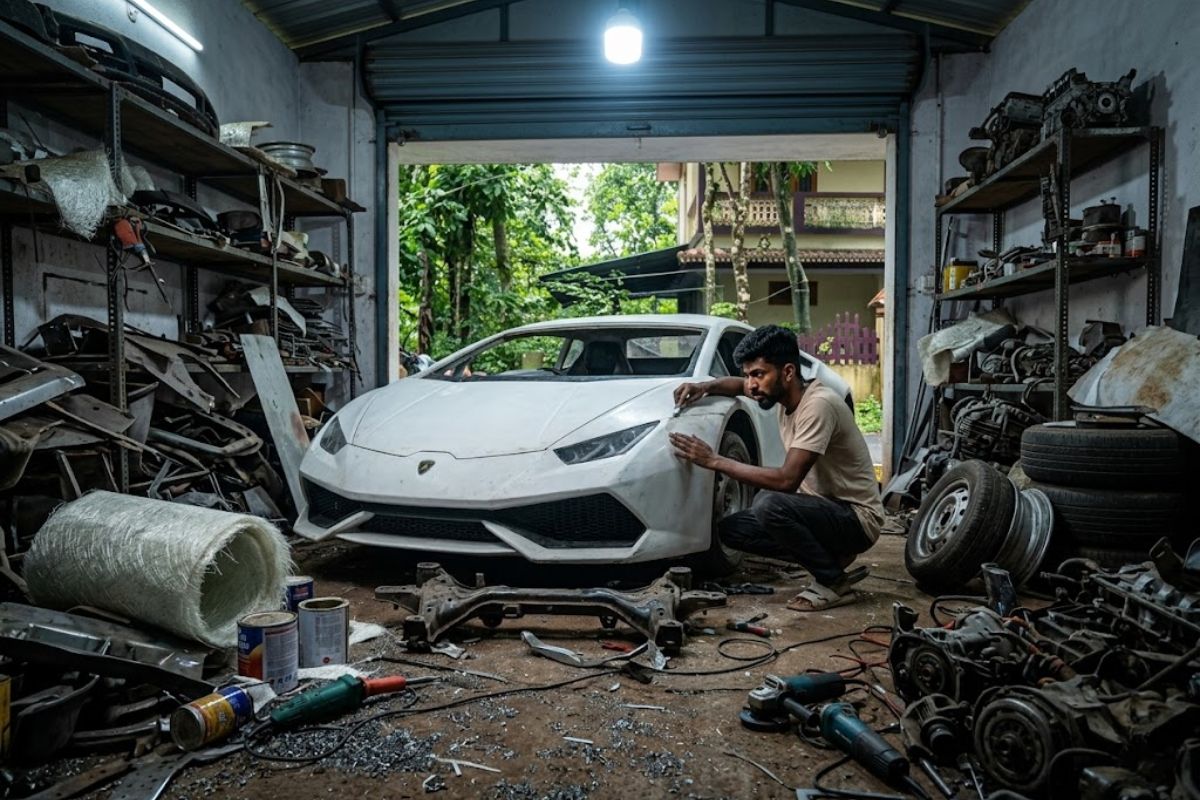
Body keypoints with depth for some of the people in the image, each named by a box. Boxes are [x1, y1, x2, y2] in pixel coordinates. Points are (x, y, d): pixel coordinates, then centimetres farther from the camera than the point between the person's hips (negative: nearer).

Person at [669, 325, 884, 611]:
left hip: (858, 518, -9)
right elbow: (738, 386, 23)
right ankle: (833, 557, 6)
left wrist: (714, 461, -28)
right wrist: (705, 386, 1)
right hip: (823, 509, 9)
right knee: (730, 529, -1)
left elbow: (787, 480, -32)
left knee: (770, 505, -33)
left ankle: (834, 582, -10)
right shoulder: (783, 394, 1)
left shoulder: (819, 404, -25)